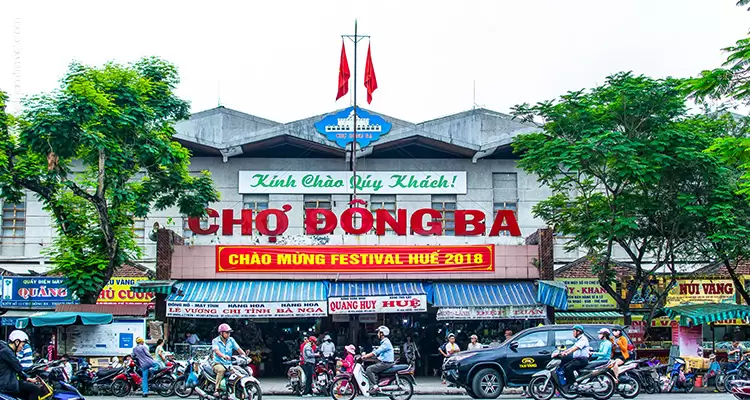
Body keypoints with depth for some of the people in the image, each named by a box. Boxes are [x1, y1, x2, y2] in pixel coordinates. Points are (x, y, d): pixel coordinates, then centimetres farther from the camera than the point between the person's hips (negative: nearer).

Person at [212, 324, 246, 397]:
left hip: (229, 364, 5)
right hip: (218, 363, -5)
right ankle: (216, 390, -34)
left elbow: (238, 349, 4)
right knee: (221, 369, -38)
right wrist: (224, 356, -41)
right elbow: (216, 350, -21)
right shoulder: (215, 341, -3)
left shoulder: (231, 340, 12)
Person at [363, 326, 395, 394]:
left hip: (386, 363, -11)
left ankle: (374, 386, -21)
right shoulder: (383, 342, 19)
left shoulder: (386, 342, -15)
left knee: (369, 369, -17)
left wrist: (365, 356, -18)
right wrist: (365, 355, 9)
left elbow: (376, 352, -21)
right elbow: (376, 352, 19)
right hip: (383, 363, 11)